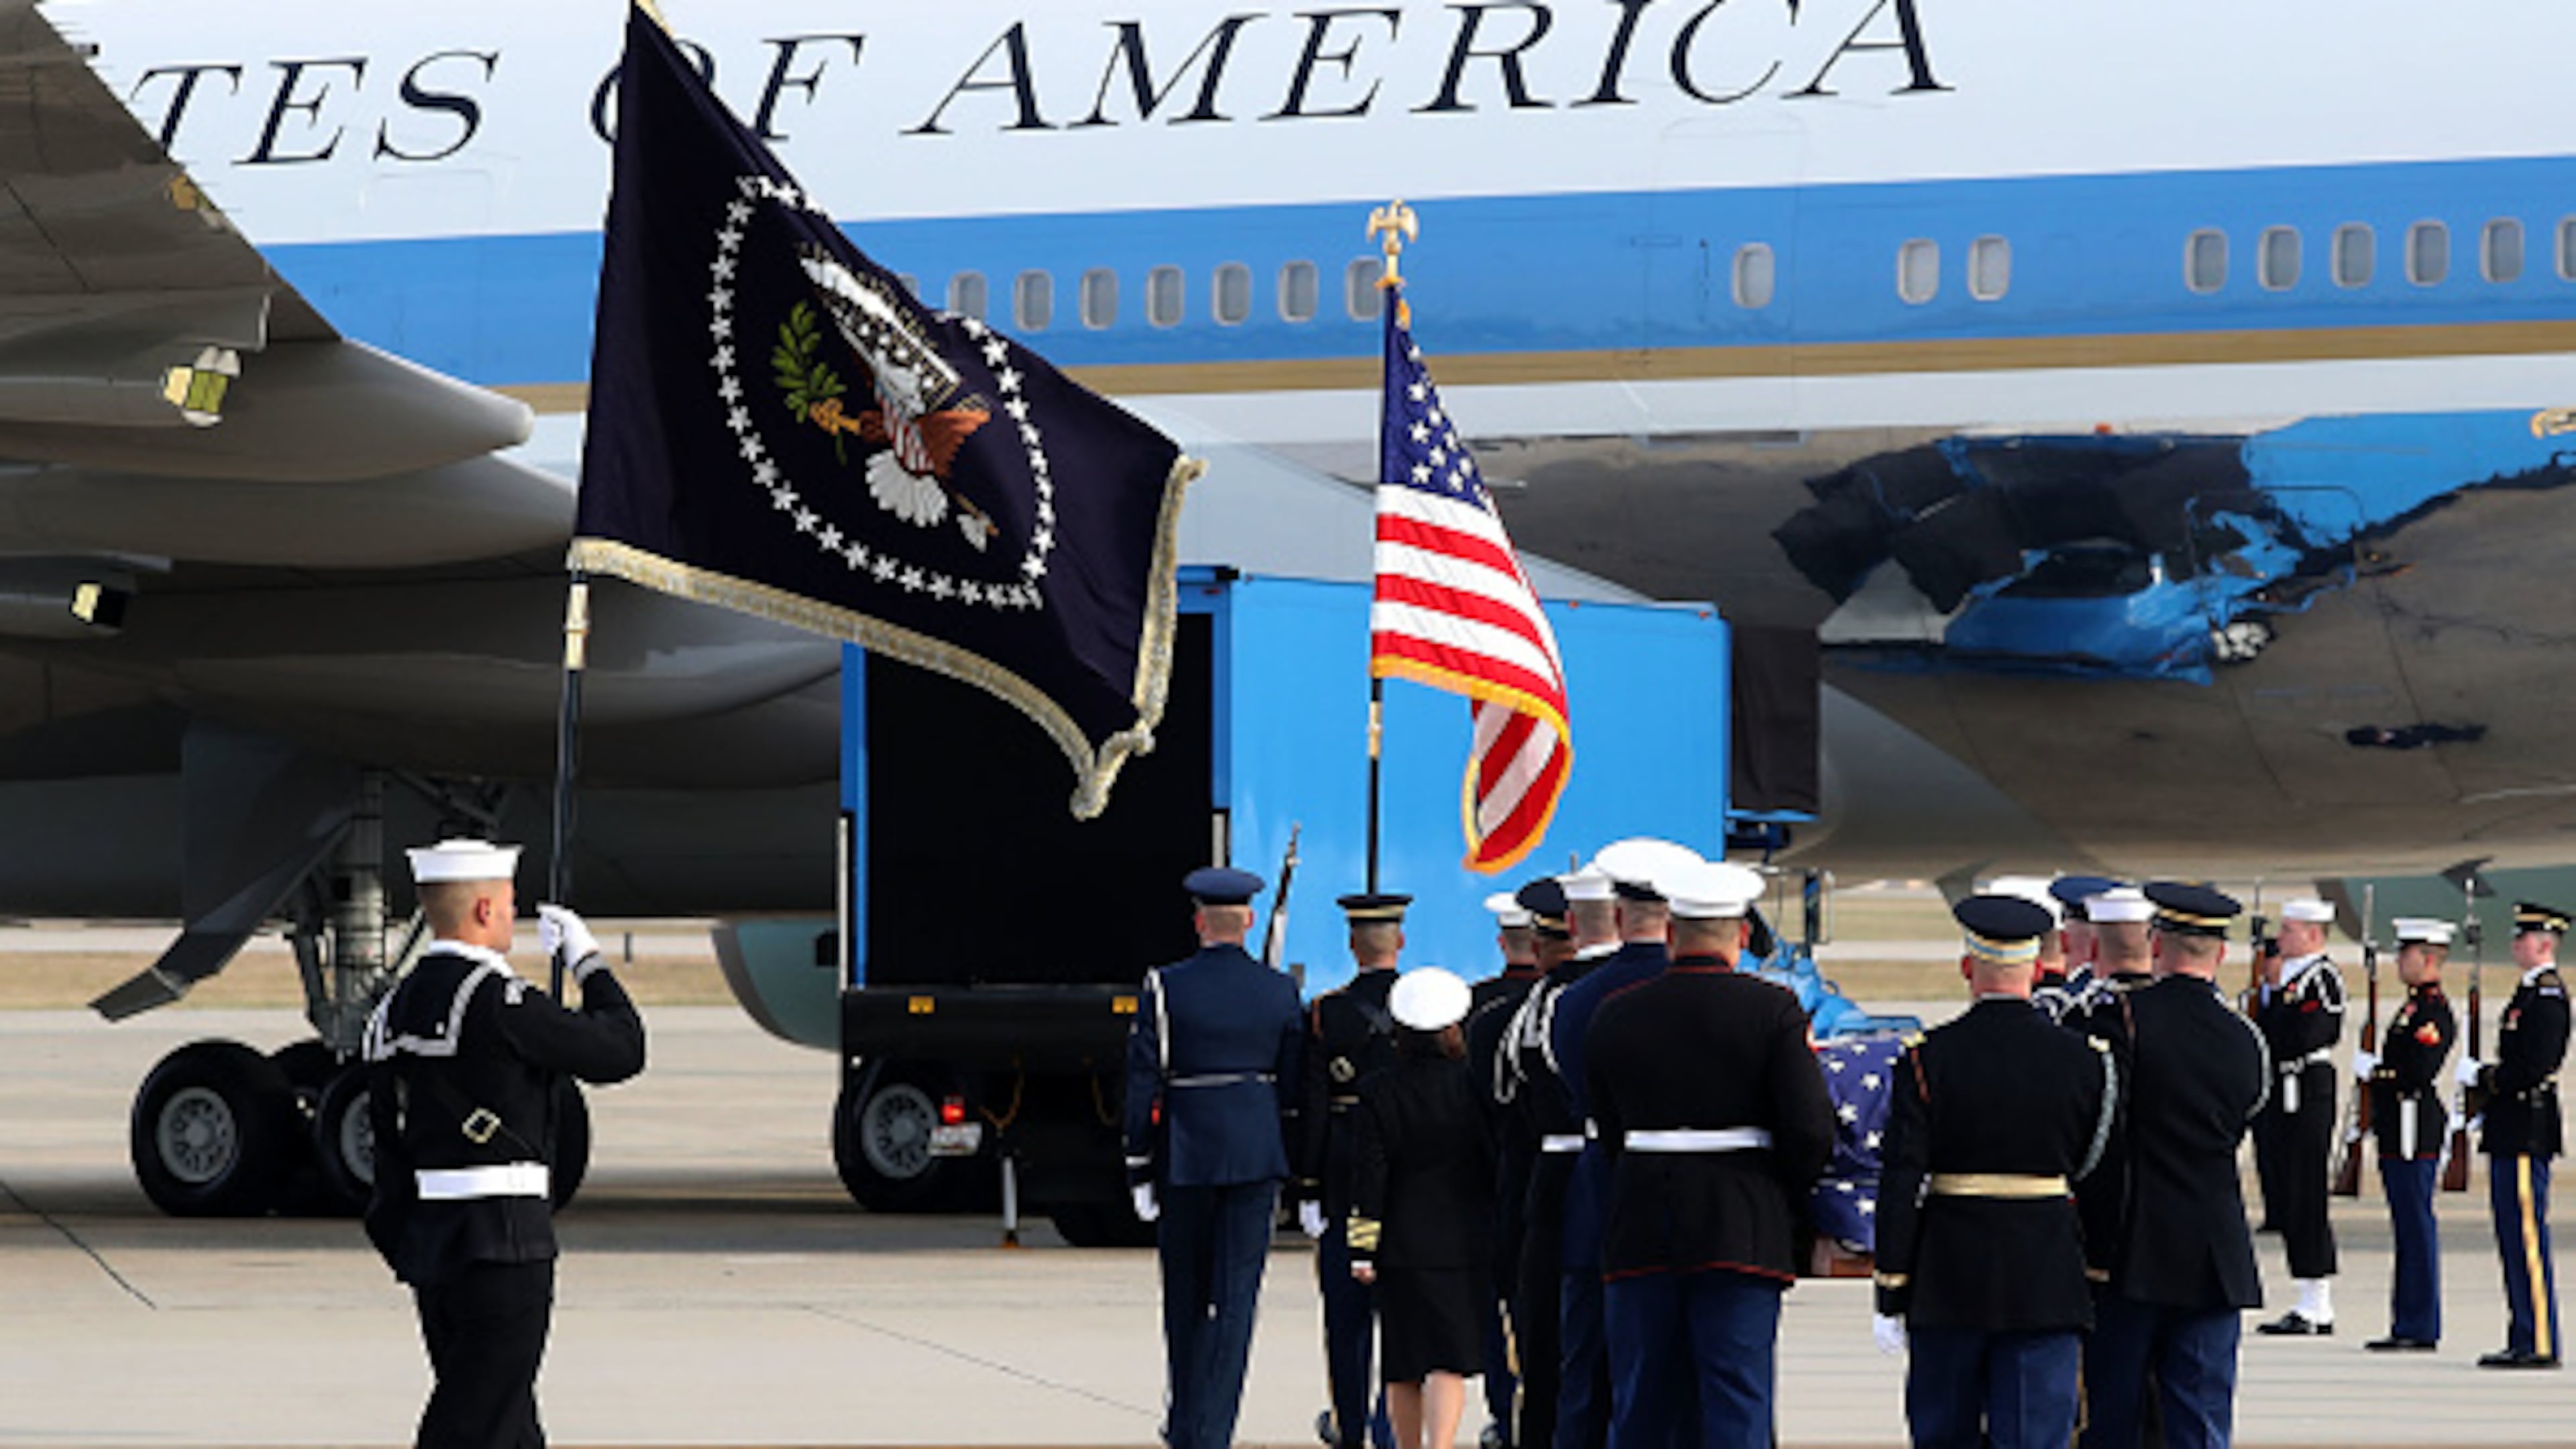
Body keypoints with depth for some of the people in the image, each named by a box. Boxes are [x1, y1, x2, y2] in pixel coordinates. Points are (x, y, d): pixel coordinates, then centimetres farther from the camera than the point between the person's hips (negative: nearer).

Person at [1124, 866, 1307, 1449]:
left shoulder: (1165, 988, -6)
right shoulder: (1280, 992, 0)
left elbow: (1142, 1084, -6)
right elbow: (1294, 1088, 4)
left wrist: (1140, 1169, 0)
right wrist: (1300, 1176, 12)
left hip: (1185, 1154, -1)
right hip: (1256, 1156, 1)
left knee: (1185, 1292, 15)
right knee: (1235, 1297, 1)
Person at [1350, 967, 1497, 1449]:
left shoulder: (1377, 1092, -3)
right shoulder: (1472, 1085, -4)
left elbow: (1369, 1176, -4)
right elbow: (1497, 1160, 0)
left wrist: (1362, 1250, -2)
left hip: (1401, 1245, 1)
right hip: (1466, 1242, -1)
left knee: (1404, 1366, 12)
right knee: (1450, 1357, -5)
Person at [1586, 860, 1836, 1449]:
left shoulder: (1615, 1017, 5)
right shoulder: (1771, 1009, -5)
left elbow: (1610, 1134, 9)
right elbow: (1813, 1131, -10)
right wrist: (1785, 1197, 8)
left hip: (1641, 1232, 3)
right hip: (1744, 1236, -3)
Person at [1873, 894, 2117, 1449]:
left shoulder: (1929, 1059, -6)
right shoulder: (2084, 1060, -3)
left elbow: (1901, 1181, -7)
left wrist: (1891, 1296, -1)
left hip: (1947, 1281, 0)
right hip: (2047, 1279, 0)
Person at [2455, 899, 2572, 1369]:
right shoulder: (2531, 991, 18)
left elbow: (2533, 1068, -22)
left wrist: (2481, 1077, -12)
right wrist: (2482, 1078, 10)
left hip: (2527, 1133, -11)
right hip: (2510, 1134, 11)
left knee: (2527, 1236, -9)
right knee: (2514, 1237, 12)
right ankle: (2524, 1340, 15)